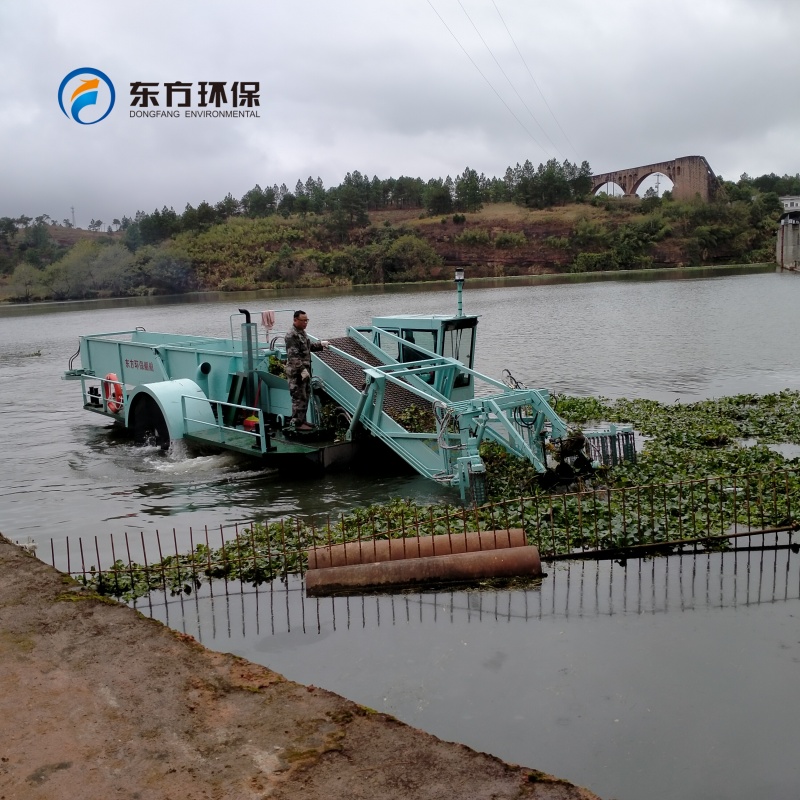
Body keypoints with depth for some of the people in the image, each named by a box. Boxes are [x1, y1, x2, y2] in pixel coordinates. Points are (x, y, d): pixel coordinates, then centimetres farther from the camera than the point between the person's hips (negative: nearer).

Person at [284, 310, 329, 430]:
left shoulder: (302, 332, 14)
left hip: (305, 370, 10)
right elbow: (293, 356, -24)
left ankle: (302, 420, 24)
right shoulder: (292, 335, -18)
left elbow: (309, 346, 31)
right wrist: (302, 369, -28)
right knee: (299, 397, -7)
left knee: (305, 396, 15)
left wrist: (320, 344, 20)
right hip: (296, 372, -10)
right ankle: (297, 423, -2)